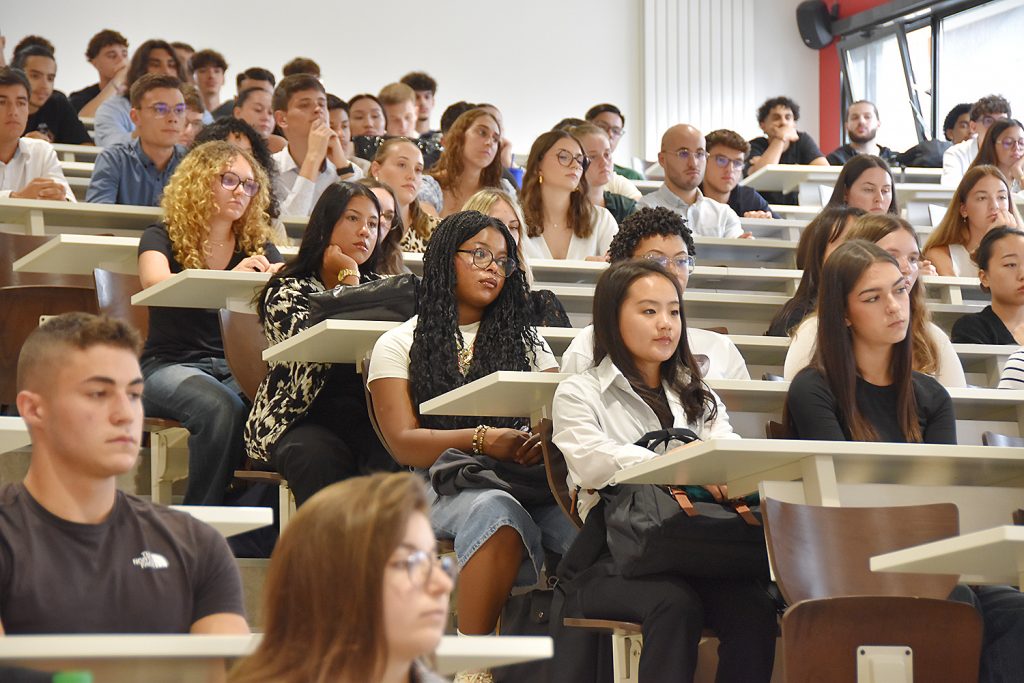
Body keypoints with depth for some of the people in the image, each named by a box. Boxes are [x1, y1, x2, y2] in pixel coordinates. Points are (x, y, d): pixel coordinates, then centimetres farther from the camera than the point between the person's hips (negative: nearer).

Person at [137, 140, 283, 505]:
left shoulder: (258, 245, 14)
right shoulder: (163, 237, 3)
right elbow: (155, 283, -20)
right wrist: (228, 278, -34)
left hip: (238, 366, 3)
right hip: (171, 365, -3)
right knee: (222, 408, -36)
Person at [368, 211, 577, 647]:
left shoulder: (525, 340, 24)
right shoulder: (398, 345, 13)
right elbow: (403, 443, 0)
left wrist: (547, 438, -14)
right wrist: (483, 440, -16)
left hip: (527, 480, 3)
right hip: (443, 483, -3)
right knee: (498, 512, -39)